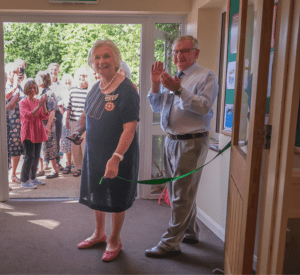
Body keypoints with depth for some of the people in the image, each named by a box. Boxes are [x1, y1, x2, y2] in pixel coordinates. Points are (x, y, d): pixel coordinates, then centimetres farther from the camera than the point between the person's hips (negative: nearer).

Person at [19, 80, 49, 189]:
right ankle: (24, 181, 3)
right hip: (28, 133, -6)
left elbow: (44, 116, 1)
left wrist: (44, 104, -13)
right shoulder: (23, 102, -5)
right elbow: (28, 116, -19)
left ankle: (33, 178, 24)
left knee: (36, 157, 11)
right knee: (29, 157, -8)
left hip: (38, 132, 6)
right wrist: (39, 105, -25)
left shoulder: (39, 101, 10)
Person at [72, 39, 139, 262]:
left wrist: (116, 158, -36)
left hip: (118, 155, -7)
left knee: (116, 200, 11)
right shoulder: (96, 88, 4)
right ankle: (99, 233, 46)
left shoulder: (126, 90, -20)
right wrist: (79, 129, 14)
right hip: (94, 152, 8)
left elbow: (130, 128, -28)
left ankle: (115, 241, 34)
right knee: (96, 195, 22)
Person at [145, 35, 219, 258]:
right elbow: (156, 107, 15)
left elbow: (204, 106, -21)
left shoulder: (206, 77, -6)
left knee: (182, 194, -3)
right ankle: (190, 232, 36)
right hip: (171, 140, 8)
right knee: (178, 191, 18)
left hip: (191, 143, -8)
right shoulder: (171, 79, 16)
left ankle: (171, 243, 8)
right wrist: (156, 84, 1)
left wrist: (178, 89, -27)